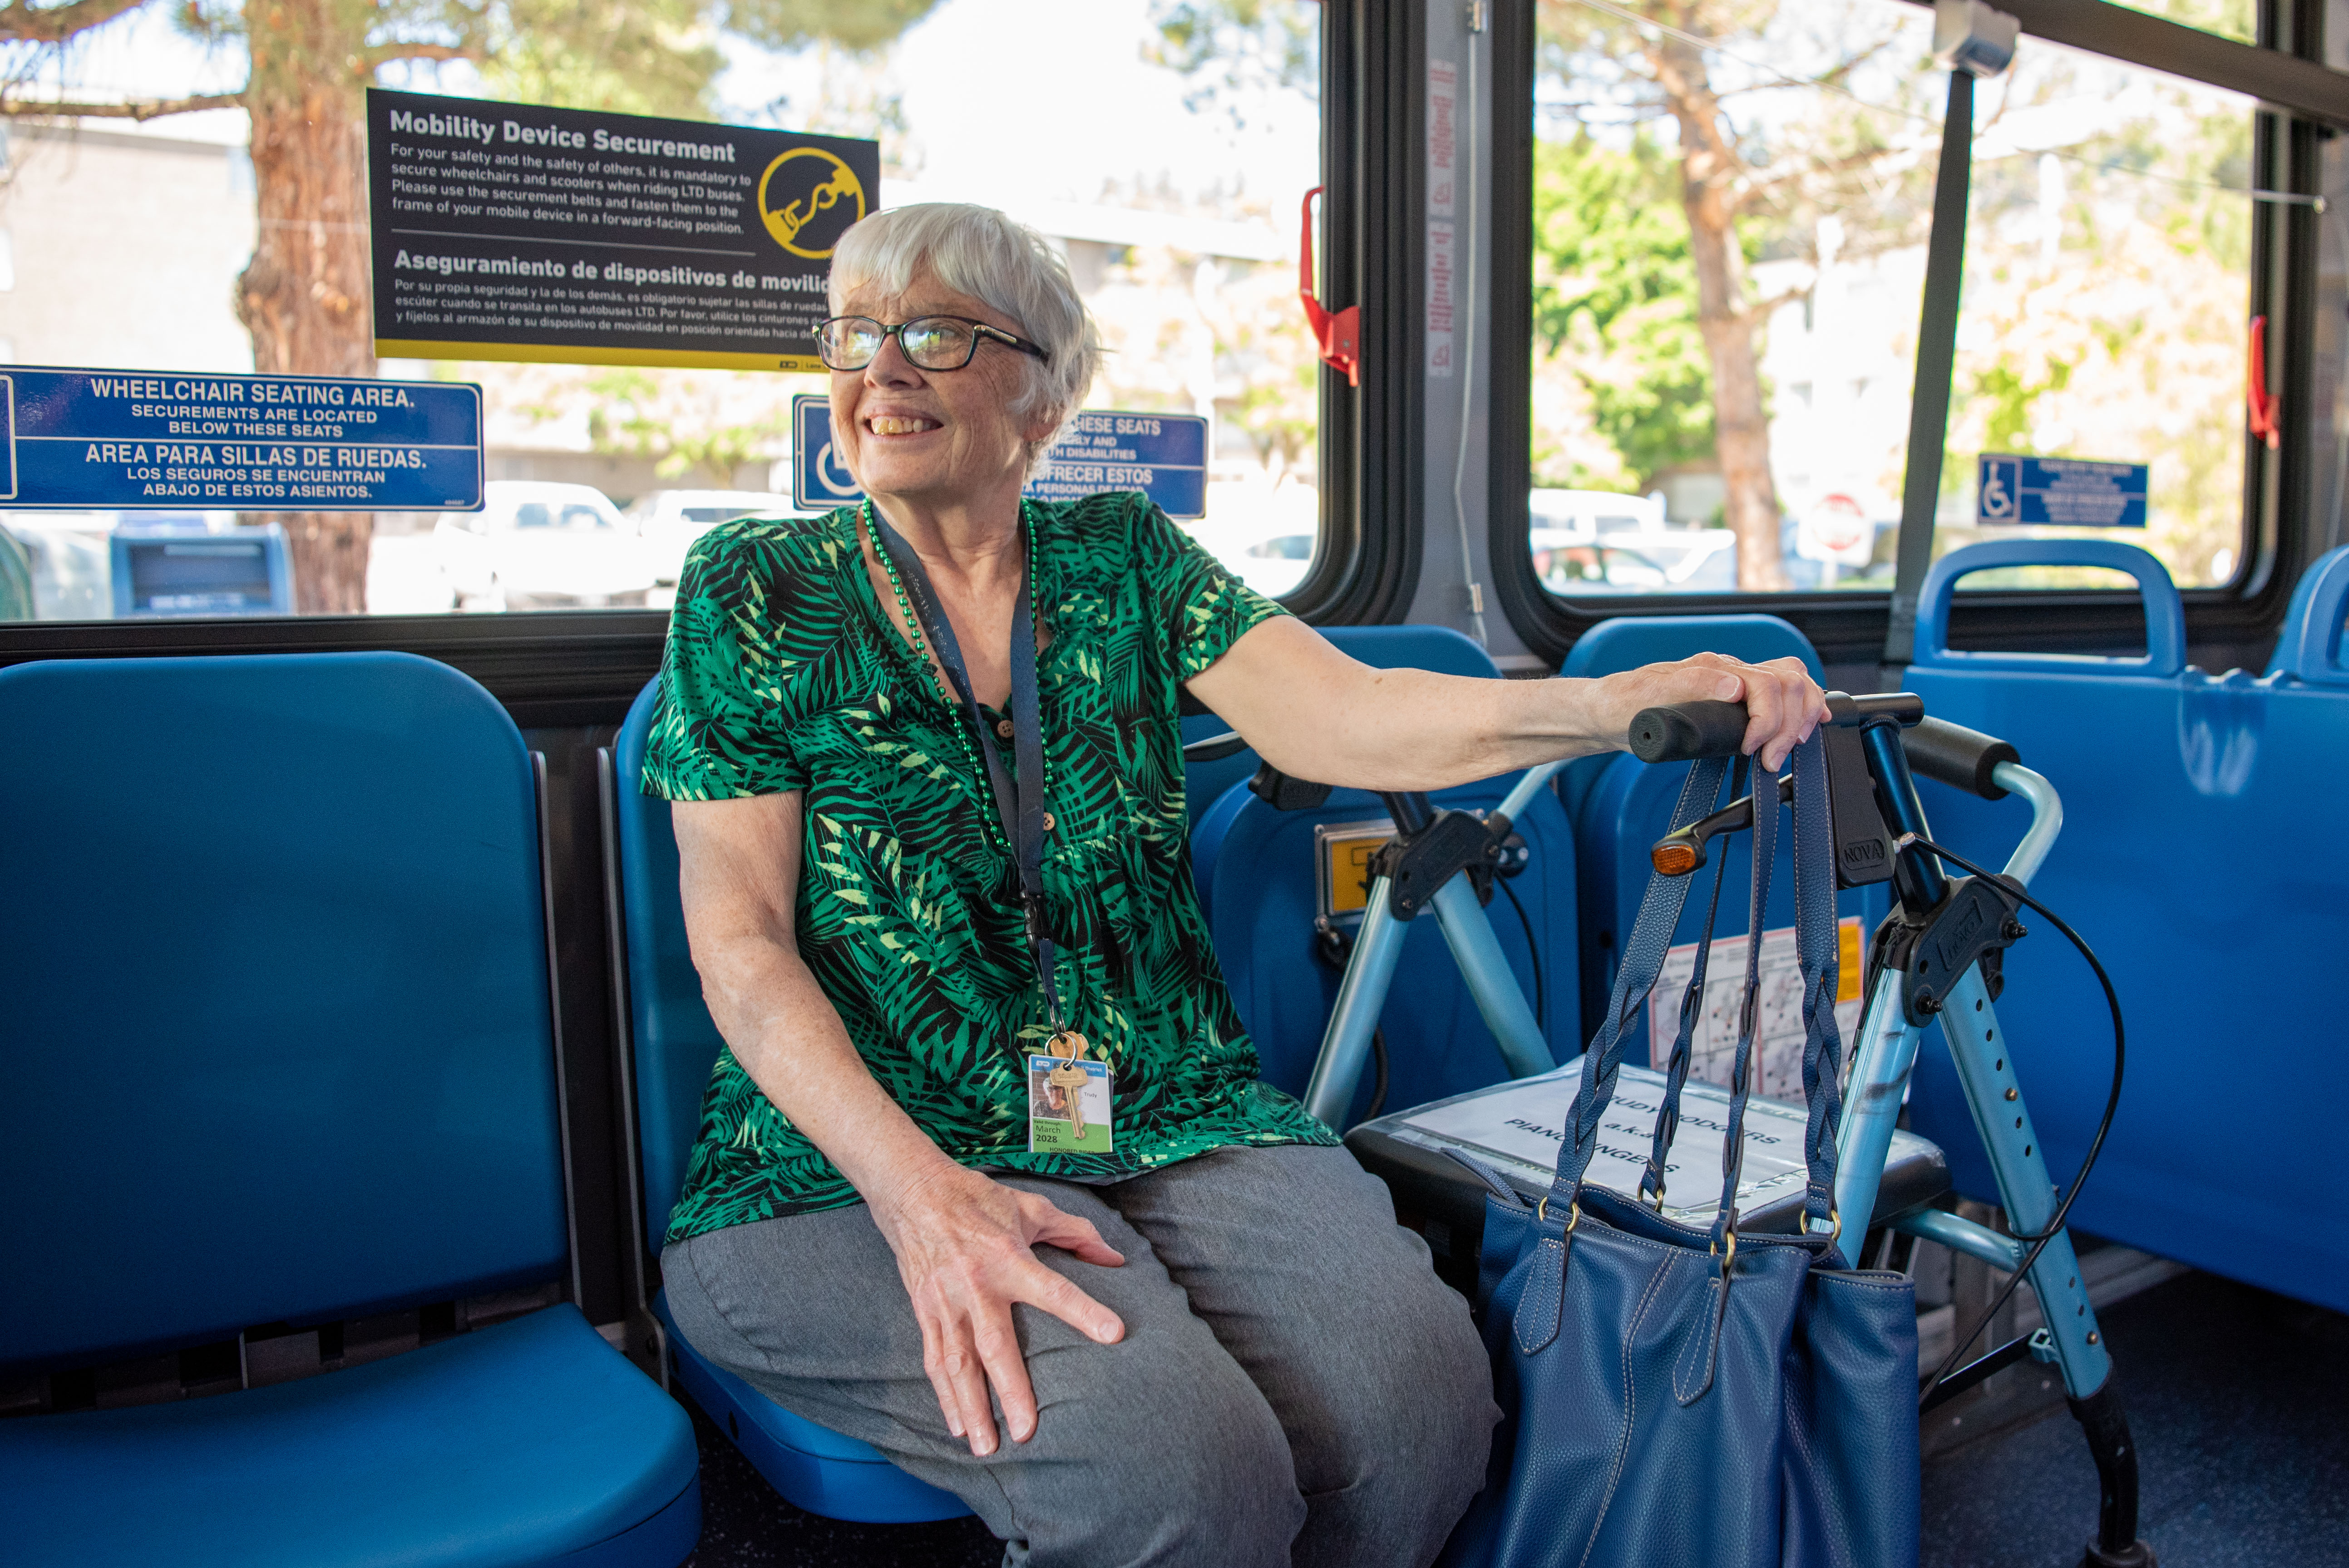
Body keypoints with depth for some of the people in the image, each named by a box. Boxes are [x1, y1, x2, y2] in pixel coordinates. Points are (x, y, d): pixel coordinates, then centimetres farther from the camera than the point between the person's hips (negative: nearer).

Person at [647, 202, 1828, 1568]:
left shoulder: (1127, 560, 11)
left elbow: (1346, 721, -6)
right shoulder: (756, 591, 4)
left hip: (1172, 1121, 3)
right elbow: (740, 936, -4)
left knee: (1420, 1390, -25)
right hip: (855, 1162, -2)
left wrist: (1637, 700, -25)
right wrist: (920, 1192, -20)